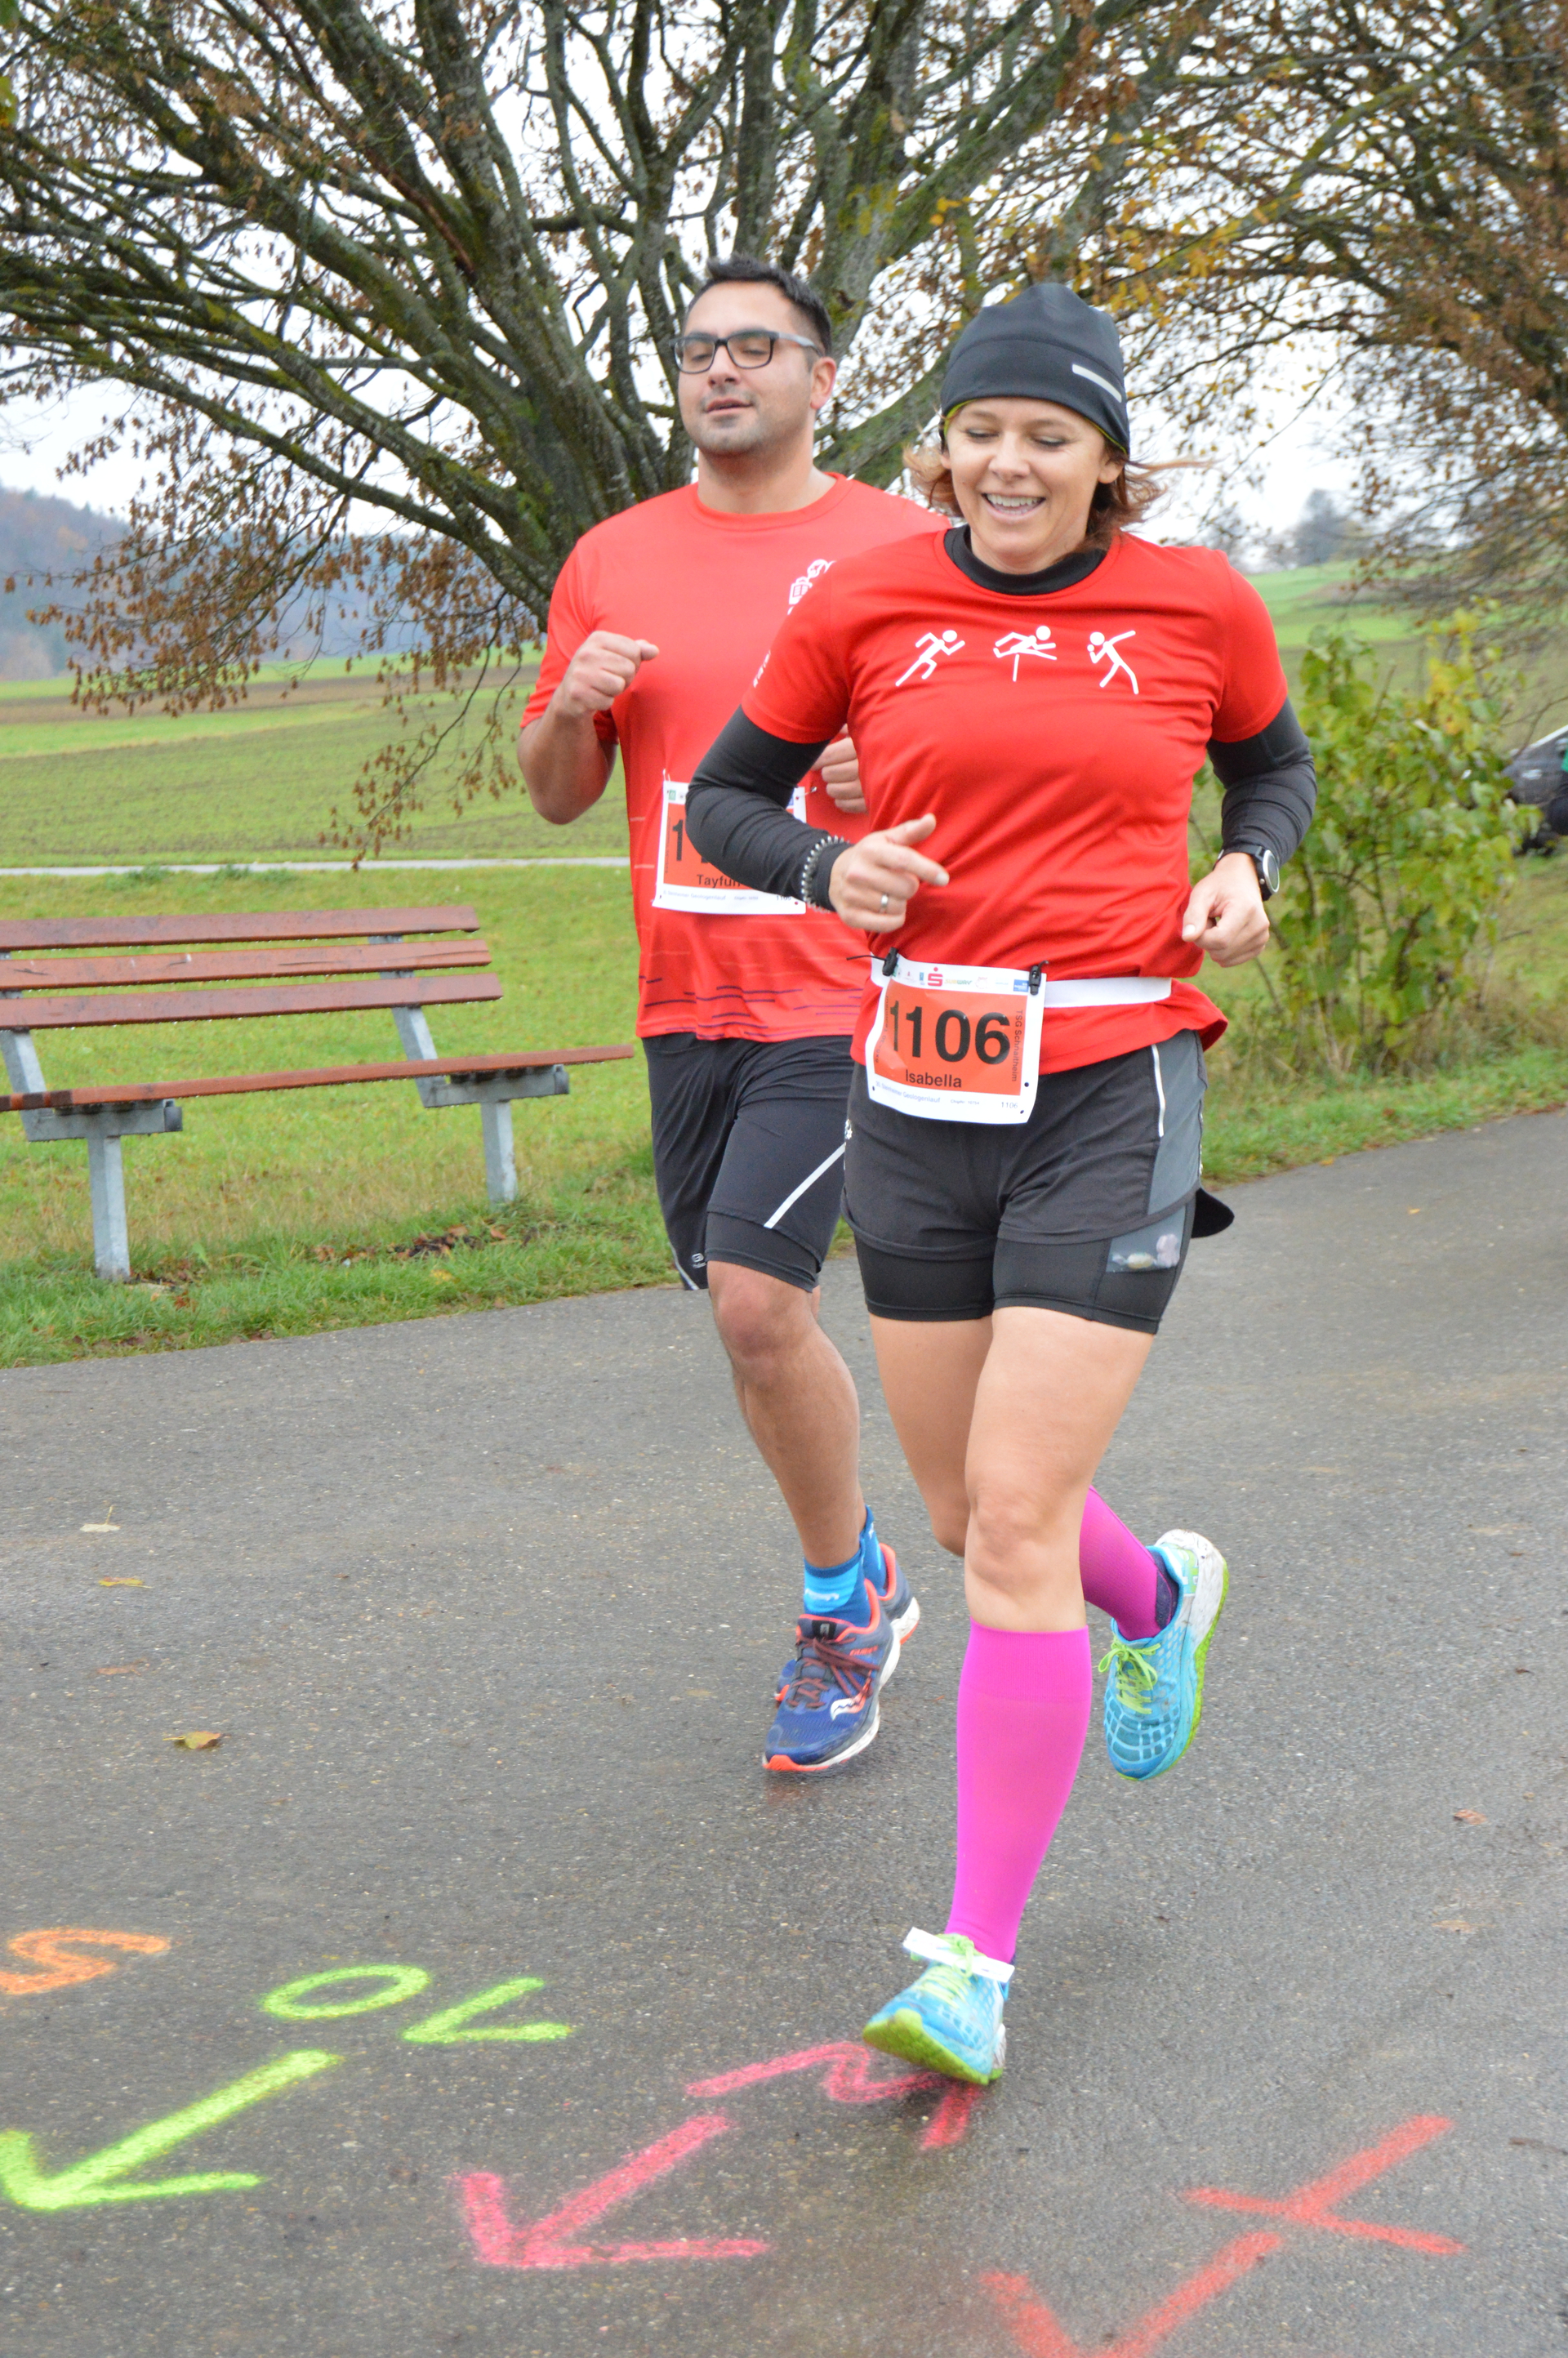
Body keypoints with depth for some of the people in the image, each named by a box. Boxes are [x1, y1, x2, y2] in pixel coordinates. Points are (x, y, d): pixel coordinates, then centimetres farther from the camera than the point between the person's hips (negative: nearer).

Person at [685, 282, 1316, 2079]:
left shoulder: (1198, 605, 0)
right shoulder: (866, 605, 2)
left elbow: (1273, 764, 19)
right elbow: (723, 799, 11)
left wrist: (1248, 870, -2)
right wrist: (827, 869, -9)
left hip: (1109, 1101, -3)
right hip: (916, 1100, 4)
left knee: (1017, 1521, -11)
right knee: (965, 1507, 15)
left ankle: (975, 1963, -1)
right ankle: (1163, 1595, 51)